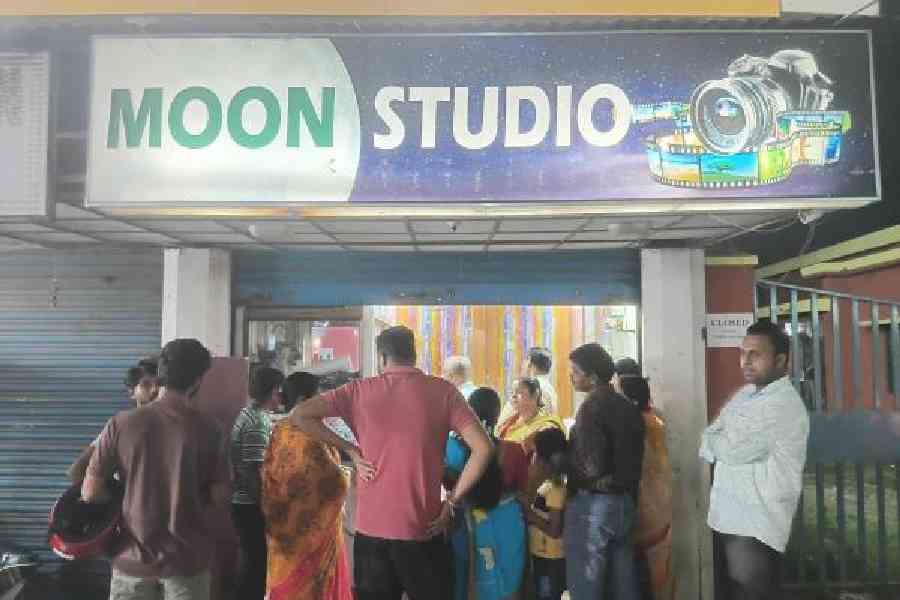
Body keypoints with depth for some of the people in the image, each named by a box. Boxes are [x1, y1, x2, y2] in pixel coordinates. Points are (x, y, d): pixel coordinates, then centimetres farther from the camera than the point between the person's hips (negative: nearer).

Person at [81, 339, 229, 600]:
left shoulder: (121, 424, -9)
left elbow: (90, 493, -7)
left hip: (133, 558, 1)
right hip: (188, 560, -1)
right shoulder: (210, 431, -12)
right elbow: (219, 499, -7)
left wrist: (126, 499, 11)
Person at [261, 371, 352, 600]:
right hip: (313, 528, -8)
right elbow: (334, 485, -23)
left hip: (283, 527, 8)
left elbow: (269, 476, 10)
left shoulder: (279, 431, 2)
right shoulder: (309, 437, -24)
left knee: (286, 582, 19)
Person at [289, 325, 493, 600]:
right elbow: (482, 449, -11)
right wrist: (452, 502, -3)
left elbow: (299, 415, -3)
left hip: (371, 528, 1)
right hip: (423, 529, -1)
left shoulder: (359, 390, -2)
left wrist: (350, 449, 0)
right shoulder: (443, 391, -4)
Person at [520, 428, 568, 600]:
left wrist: (528, 512, -19)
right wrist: (529, 511, 3)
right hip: (542, 556, 9)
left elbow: (555, 530, -23)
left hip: (551, 560, -9)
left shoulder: (555, 489, -20)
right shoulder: (547, 485, 8)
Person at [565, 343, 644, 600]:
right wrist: (629, 496, 18)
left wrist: (563, 466, -5)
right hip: (625, 502, 8)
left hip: (592, 504, -8)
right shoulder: (628, 407, 7)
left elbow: (593, 467, -21)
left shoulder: (592, 406, -16)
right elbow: (631, 460, 11)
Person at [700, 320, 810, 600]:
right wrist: (724, 443, -12)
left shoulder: (783, 404, -17)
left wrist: (713, 440, 0)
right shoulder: (745, 394, 11)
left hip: (755, 527, -8)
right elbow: (709, 445, 10)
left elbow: (733, 450, -21)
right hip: (727, 520, 8)